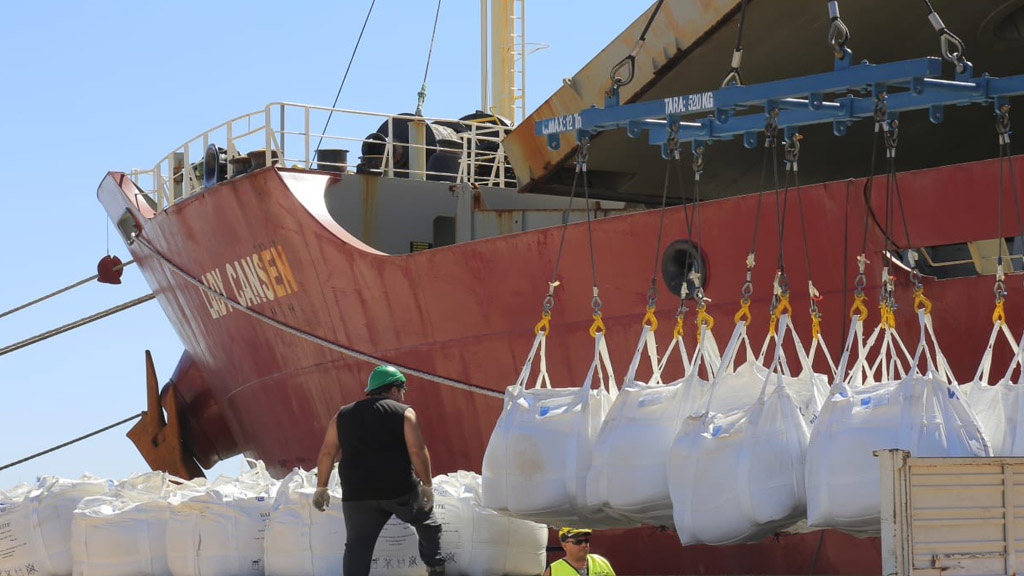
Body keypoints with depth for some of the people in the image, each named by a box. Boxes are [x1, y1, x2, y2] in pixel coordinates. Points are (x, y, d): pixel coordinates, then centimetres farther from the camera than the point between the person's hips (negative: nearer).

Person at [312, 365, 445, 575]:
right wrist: (427, 485, -3)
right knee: (427, 524, 23)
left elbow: (327, 452, 9)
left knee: (358, 545, 0)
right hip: (401, 490, -2)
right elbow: (417, 450, -9)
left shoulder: (343, 416, 13)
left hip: (357, 495, 2)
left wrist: (321, 488, 14)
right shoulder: (403, 413, 0)